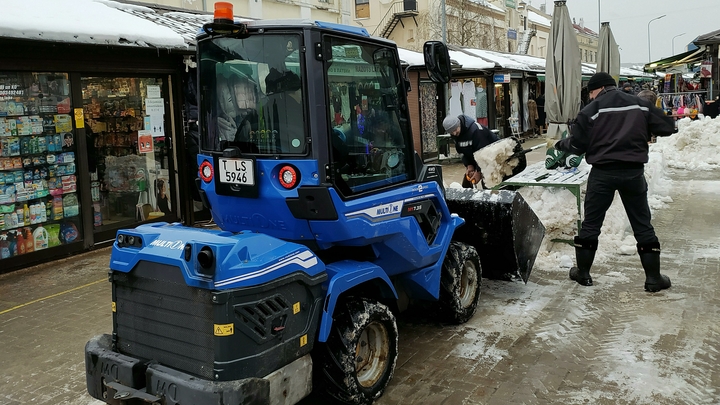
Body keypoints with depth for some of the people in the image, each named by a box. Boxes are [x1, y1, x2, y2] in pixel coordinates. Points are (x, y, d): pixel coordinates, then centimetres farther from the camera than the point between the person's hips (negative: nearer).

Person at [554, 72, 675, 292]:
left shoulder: (590, 111, -4)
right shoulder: (640, 104, 4)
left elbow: (578, 146, -4)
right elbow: (667, 127, 6)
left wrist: (562, 144, 16)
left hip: (603, 173, -2)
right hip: (634, 172, 2)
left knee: (591, 224, 10)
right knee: (642, 226, 10)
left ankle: (583, 272, 18)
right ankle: (653, 278, 13)